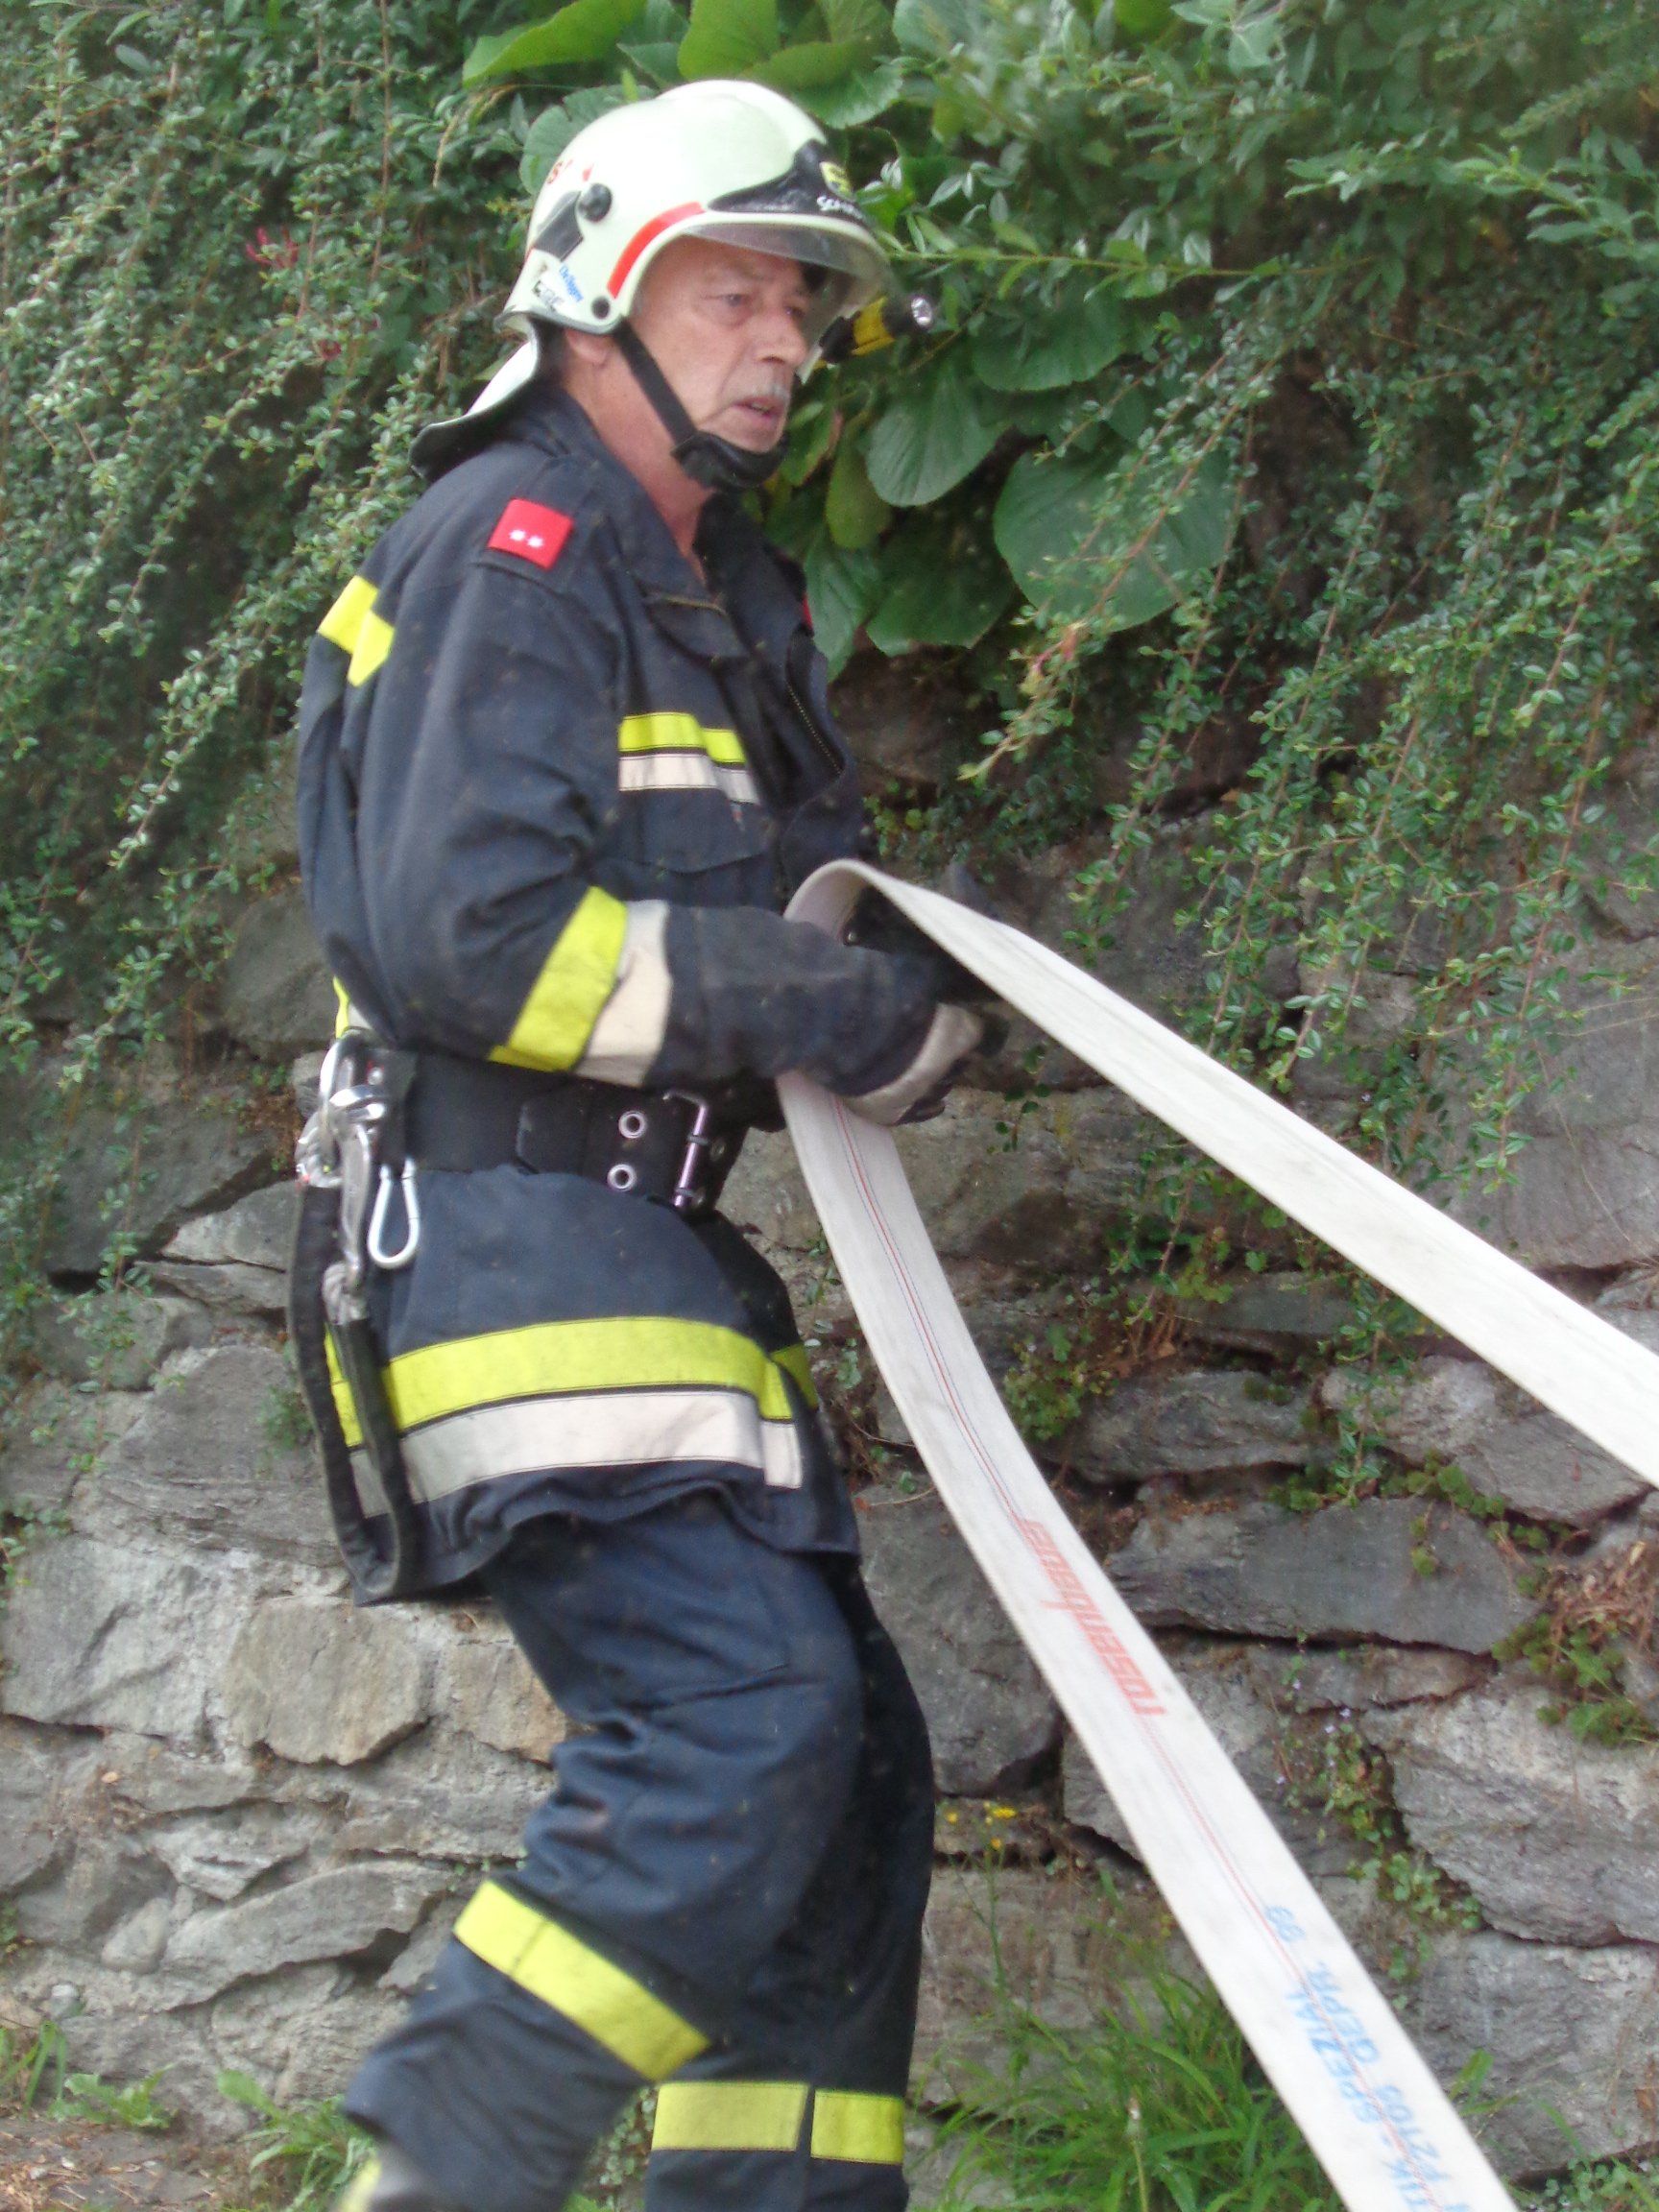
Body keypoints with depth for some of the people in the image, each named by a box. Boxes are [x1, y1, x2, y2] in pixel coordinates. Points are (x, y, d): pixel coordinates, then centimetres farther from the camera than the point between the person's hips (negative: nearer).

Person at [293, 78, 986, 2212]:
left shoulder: (723, 590, 23)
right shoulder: (511, 541, -7)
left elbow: (782, 891, 26)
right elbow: (463, 936, -19)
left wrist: (904, 951, 2)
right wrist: (826, 1006, -16)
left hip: (648, 1249, 10)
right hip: (511, 1226, -10)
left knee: (846, 1755, 6)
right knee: (742, 1709, -21)